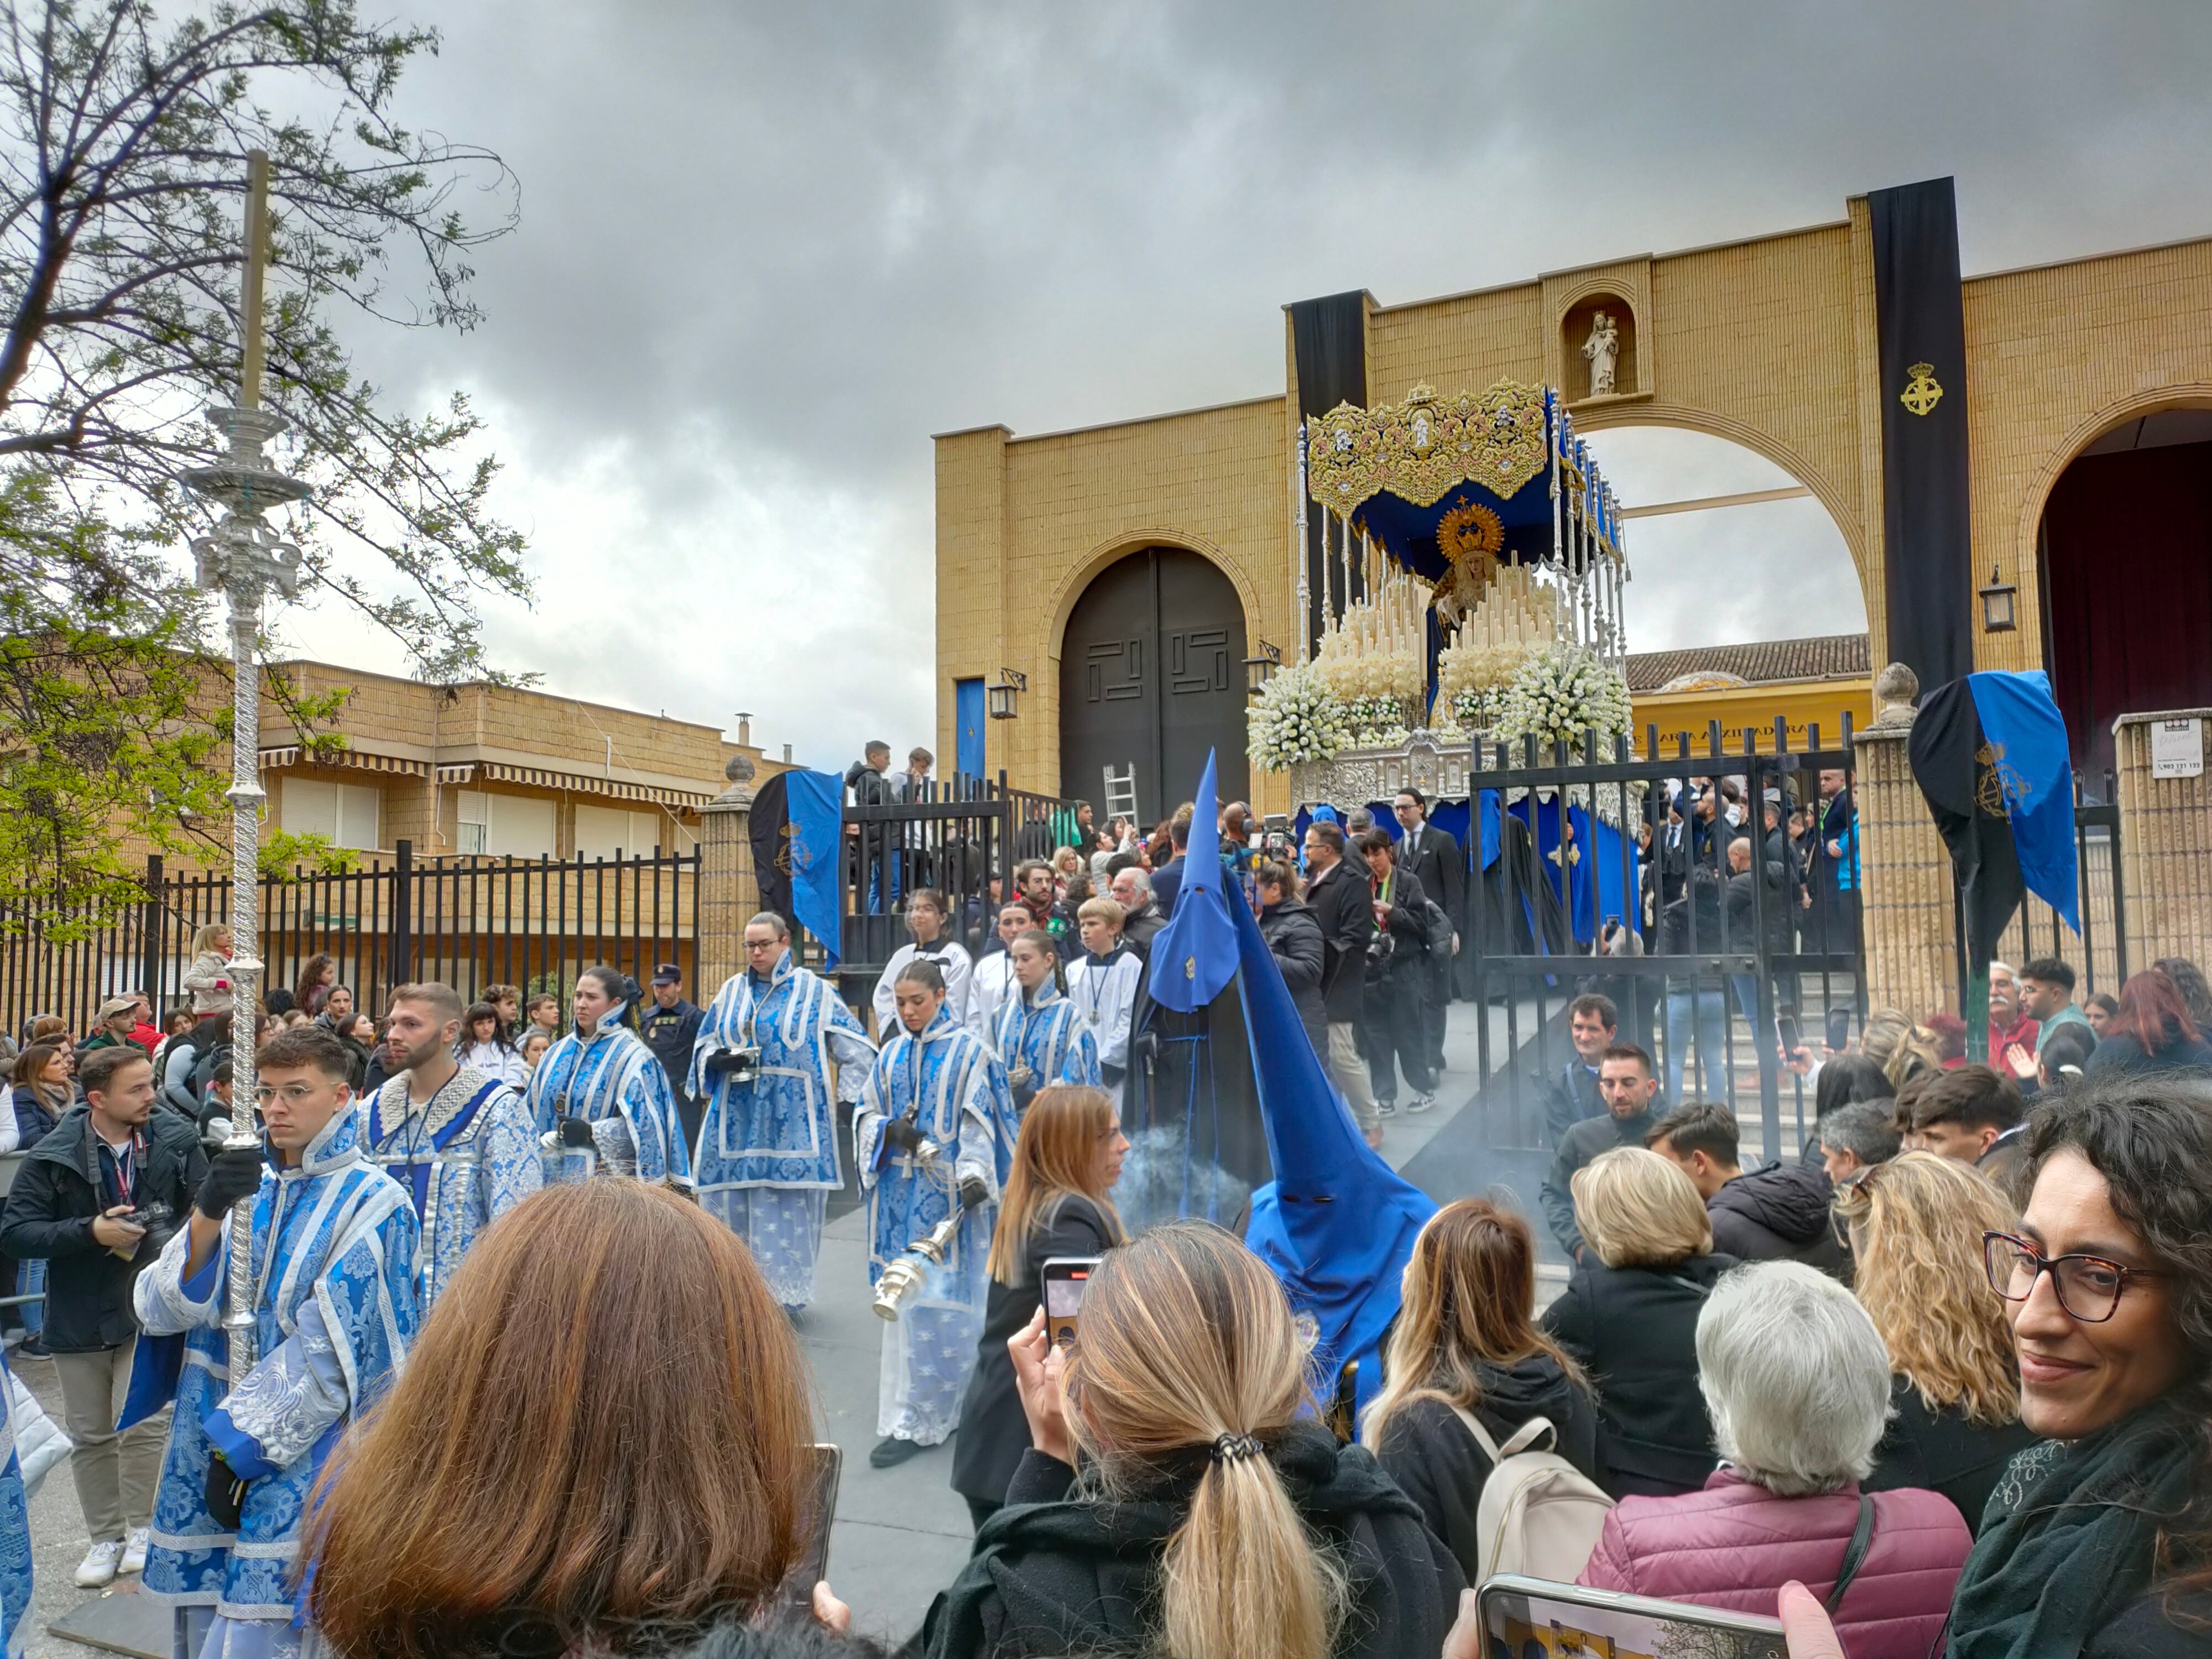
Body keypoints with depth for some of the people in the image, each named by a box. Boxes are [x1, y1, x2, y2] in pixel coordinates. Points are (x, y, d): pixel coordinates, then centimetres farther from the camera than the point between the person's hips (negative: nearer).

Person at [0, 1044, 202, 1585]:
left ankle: (142, 1530, 13)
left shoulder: (176, 1141, -7)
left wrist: (172, 1241, -17)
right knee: (90, 1435, 12)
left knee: (141, 1424, -8)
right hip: (79, 1313, 1)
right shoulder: (53, 1156, -8)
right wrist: (91, 1232, -21)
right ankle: (105, 1538, 28)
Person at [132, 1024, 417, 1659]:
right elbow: (161, 1310, -2)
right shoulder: (245, 1185, 9)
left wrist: (242, 1443, -13)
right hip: (208, 1444, 6)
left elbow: (329, 1350, -13)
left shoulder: (371, 1203, -9)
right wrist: (208, 1215, -17)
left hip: (302, 1461, -5)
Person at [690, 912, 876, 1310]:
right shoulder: (732, 990, 12)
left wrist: (845, 1099, -2)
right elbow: (703, 1046, 17)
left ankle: (784, 1289, 9)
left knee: (788, 1206, -2)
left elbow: (857, 1049, 4)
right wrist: (718, 1059, -5)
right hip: (737, 1118, 4)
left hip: (791, 1122, -3)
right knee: (732, 1203, 3)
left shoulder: (814, 991, 1)